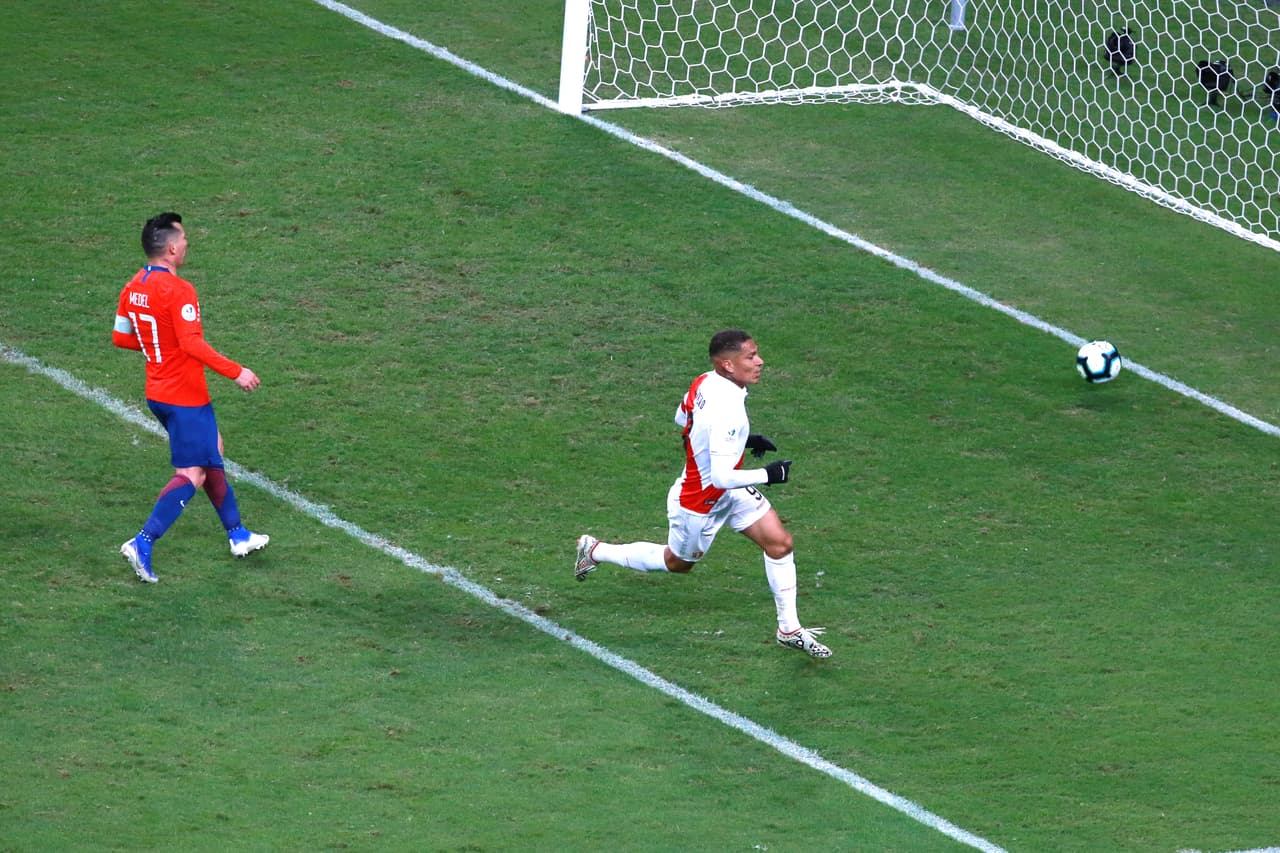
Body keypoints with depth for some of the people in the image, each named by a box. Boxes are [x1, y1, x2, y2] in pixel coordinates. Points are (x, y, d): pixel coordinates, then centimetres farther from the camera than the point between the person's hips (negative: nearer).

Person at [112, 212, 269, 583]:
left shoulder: (133, 288, 4)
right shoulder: (178, 291, -22)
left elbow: (120, 337, 13)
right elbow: (192, 344, -28)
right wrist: (236, 372, -22)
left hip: (157, 394, 9)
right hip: (186, 398, -9)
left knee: (212, 452, 22)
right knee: (192, 475, -4)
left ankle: (237, 535, 30)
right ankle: (143, 543, -14)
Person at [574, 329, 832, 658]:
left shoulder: (704, 382, -12)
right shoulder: (726, 412, -40)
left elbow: (682, 417, 10)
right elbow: (721, 476, -39)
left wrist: (743, 439, 9)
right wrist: (766, 475, -25)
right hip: (700, 504, -8)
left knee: (779, 542, 2)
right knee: (677, 562, 19)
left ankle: (789, 629, 14)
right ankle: (596, 551, 39)